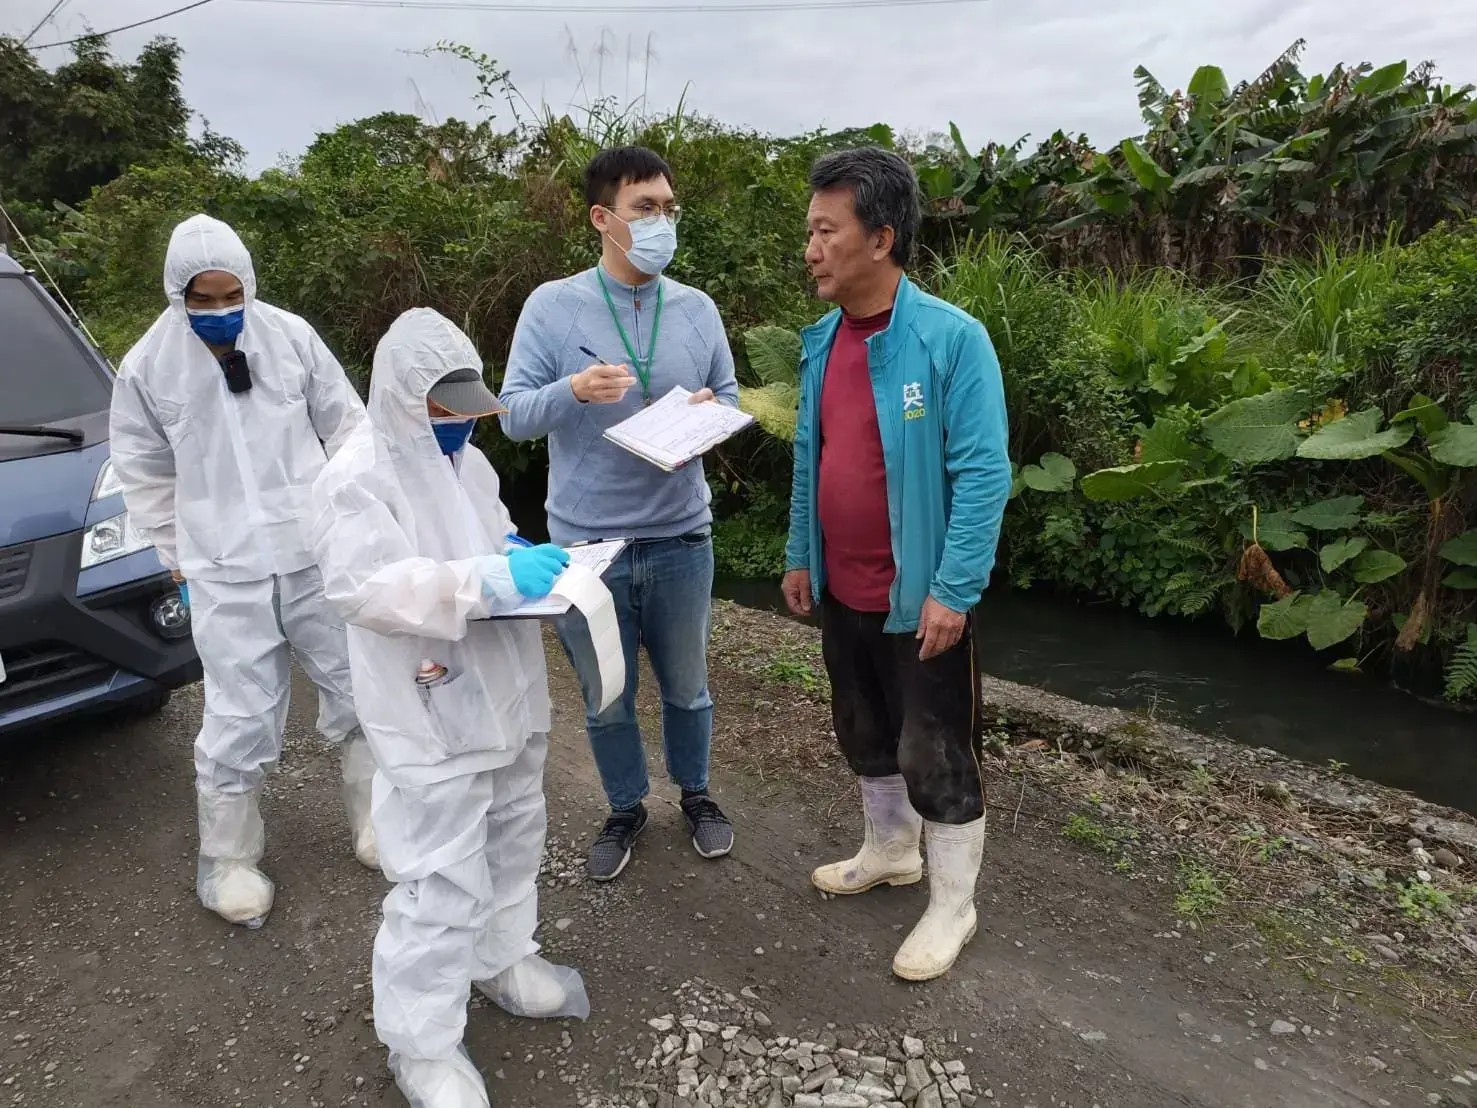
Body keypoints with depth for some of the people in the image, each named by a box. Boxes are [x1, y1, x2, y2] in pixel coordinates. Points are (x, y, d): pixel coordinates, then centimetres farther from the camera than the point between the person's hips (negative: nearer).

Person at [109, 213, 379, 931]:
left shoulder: (292, 337, -1)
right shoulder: (147, 368, -1)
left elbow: (346, 428, 6)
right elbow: (144, 473, 10)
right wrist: (179, 554, 9)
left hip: (321, 555, 2)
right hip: (226, 576, -1)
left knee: (357, 691, 11)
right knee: (240, 720, 0)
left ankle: (374, 818, 33)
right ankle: (228, 860, 23)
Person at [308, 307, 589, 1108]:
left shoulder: (465, 460, 9)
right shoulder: (358, 477, -16)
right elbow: (363, 589, -27)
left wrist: (528, 559, -1)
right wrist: (489, 580, -34)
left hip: (503, 695, 9)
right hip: (432, 718, -9)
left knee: (512, 840, 22)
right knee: (442, 880, -3)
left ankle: (501, 959, 45)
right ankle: (420, 1042, 17)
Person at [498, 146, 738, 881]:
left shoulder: (698, 309, 2)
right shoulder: (552, 306, -6)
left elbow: (729, 400, 7)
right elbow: (514, 415, -8)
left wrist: (709, 410, -16)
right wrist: (573, 390, -27)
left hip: (680, 538, 2)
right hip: (586, 542, -1)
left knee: (686, 686, 18)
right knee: (605, 698, 14)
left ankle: (695, 794, 42)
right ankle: (626, 808, 38)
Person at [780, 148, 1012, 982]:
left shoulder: (952, 338, -18)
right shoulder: (822, 339, 4)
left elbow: (983, 473, -19)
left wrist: (954, 590, -21)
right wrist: (801, 554, 13)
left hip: (921, 597, -7)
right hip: (843, 591, 7)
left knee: (938, 756, 7)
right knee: (866, 734, 23)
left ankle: (953, 908, 28)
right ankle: (890, 851, 47)